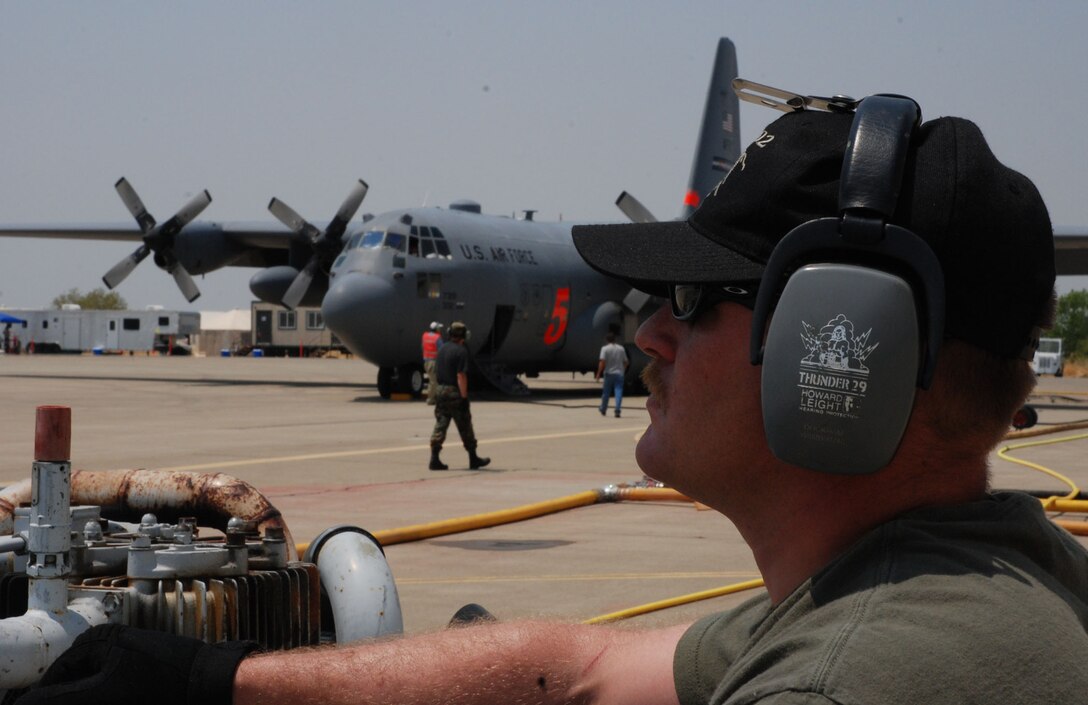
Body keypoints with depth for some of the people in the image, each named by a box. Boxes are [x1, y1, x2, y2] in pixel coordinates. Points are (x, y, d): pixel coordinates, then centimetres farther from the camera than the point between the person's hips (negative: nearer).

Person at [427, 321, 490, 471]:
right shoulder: (461, 351, -13)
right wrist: (464, 397, -17)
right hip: (455, 392, -7)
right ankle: (473, 459, 15)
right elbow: (461, 376, -18)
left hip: (440, 390, 7)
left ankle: (434, 459, -4)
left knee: (440, 426, 4)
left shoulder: (442, 349, 10)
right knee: (465, 427, 5)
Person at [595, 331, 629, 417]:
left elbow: (602, 362, -15)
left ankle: (603, 409, 26)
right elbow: (626, 362, 12)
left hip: (609, 373, -2)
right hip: (619, 374, 2)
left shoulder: (605, 348, -5)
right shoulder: (621, 348, 7)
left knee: (606, 392, 11)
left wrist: (598, 373, -11)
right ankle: (617, 410, -15)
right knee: (618, 392, -3)